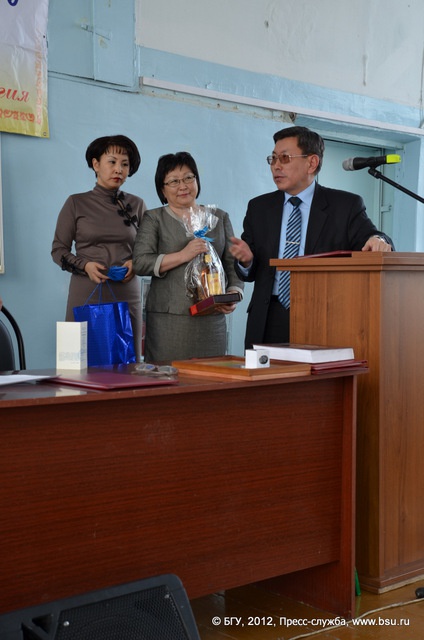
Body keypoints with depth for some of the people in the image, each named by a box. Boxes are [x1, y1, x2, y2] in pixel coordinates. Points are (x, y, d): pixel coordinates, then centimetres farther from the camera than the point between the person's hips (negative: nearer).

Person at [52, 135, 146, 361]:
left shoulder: (136, 205, 11)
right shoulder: (76, 203, 5)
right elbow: (58, 249, 5)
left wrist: (135, 263, -5)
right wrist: (85, 265, -12)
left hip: (127, 295, 2)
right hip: (87, 293, -2)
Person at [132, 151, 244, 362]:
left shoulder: (219, 217, 16)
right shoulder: (154, 219, 8)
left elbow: (233, 264, 14)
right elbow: (140, 263, -4)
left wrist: (233, 294, -4)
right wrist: (183, 255, -12)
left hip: (211, 318, 2)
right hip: (168, 319, -2)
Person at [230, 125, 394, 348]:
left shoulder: (346, 205, 4)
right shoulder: (259, 207, 12)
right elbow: (249, 272, 11)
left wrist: (379, 241, -27)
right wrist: (246, 259, -11)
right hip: (269, 322, 3)